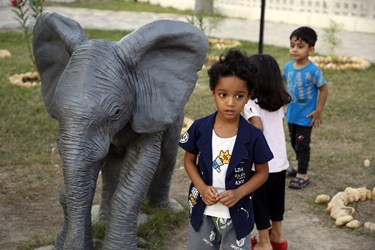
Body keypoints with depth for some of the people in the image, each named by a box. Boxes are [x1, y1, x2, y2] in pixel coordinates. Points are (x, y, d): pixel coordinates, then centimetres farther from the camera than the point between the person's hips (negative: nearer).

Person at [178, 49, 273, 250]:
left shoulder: (253, 136, -14)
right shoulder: (199, 128, -11)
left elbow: (262, 172, -3)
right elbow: (189, 160, 2)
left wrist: (239, 193, -18)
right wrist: (202, 187, -14)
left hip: (237, 213, -2)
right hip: (202, 210, 2)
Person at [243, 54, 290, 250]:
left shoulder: (251, 104, -16)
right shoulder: (278, 102, 3)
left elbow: (258, 128, -27)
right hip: (280, 161, 6)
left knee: (259, 203, 9)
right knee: (275, 200, 20)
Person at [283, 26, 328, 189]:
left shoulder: (313, 71, -22)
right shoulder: (288, 67, -5)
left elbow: (324, 90, -15)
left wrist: (318, 111, -14)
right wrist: (284, 104, 12)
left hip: (305, 117, -6)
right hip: (291, 115, 6)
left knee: (302, 145, 3)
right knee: (295, 144, 21)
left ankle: (302, 175, 16)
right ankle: (300, 167, 40)